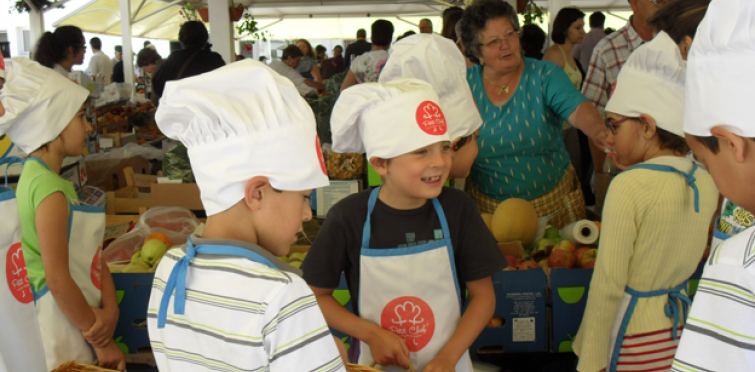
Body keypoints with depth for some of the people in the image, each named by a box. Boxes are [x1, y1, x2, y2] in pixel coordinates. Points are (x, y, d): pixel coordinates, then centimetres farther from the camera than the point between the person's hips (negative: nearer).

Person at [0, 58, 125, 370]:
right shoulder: (49, 189, -20)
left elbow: (92, 255, 8)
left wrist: (110, 310, -6)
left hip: (78, 319, 9)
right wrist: (101, 342, -13)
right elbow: (57, 280, -23)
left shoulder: (55, 181, 10)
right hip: (64, 337, -9)